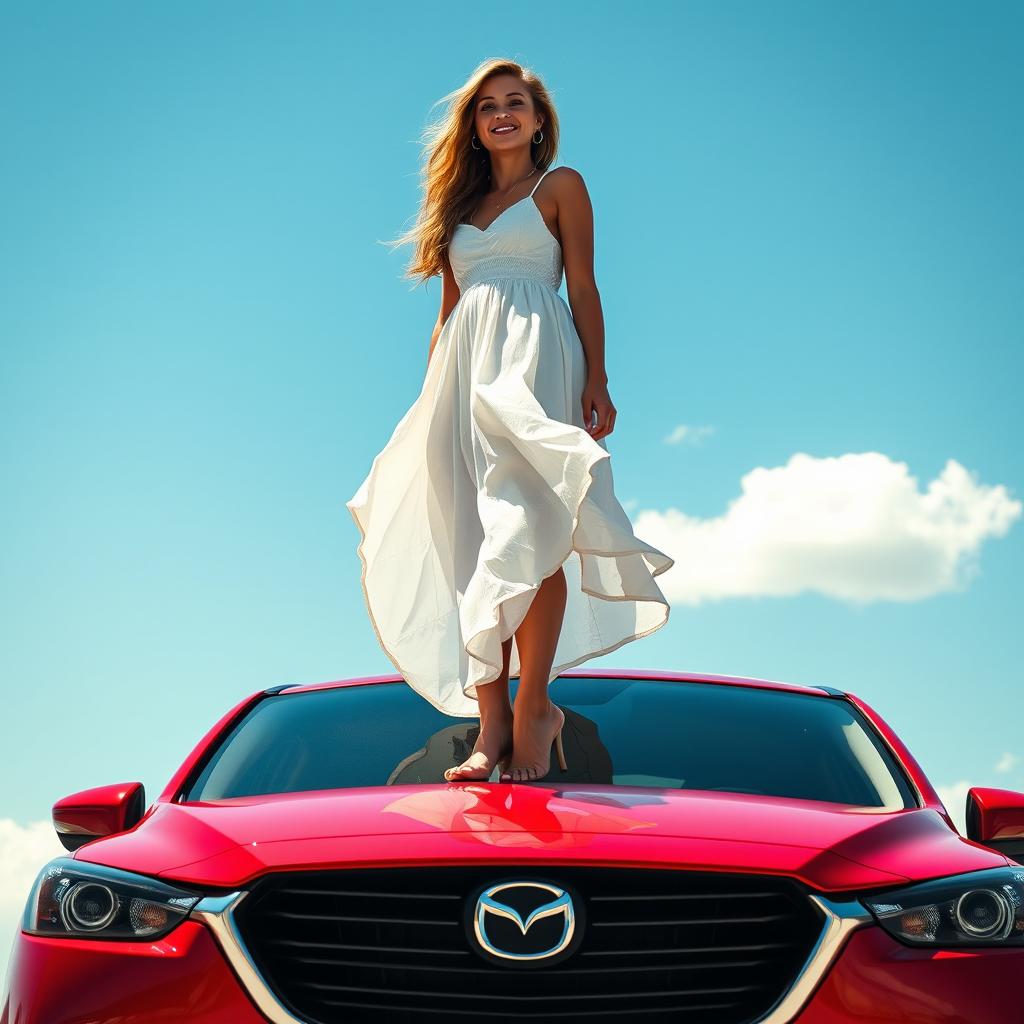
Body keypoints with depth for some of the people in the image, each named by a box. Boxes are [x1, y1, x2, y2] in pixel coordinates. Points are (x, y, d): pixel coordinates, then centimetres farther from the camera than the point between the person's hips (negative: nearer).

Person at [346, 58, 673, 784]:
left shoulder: (560, 187, 11)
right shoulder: (461, 204, 24)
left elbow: (584, 289, 3)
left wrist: (597, 382, -7)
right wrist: (431, 395, 14)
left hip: (535, 354, -5)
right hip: (464, 369, 5)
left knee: (527, 530, -15)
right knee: (474, 543, -4)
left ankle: (533, 708, -13)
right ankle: (491, 723, -6)